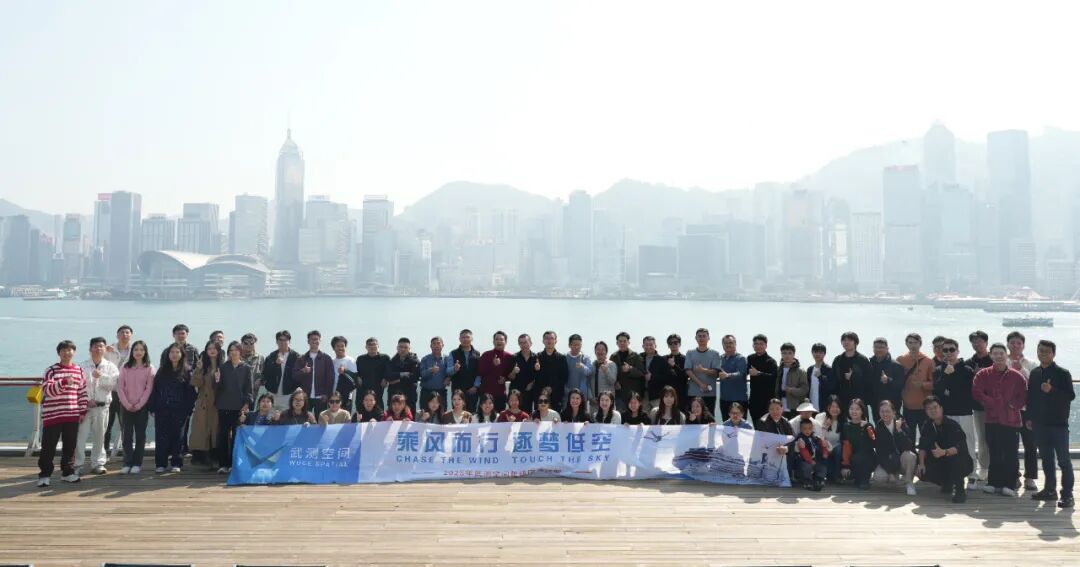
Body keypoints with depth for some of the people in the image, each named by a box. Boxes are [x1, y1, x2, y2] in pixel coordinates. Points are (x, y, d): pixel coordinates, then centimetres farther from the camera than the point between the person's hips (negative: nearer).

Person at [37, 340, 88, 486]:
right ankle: (44, 474, 11)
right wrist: (64, 382, -28)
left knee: (70, 446, 9)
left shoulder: (79, 371, 8)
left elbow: (83, 392, 11)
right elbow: (47, 389, -14)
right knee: (48, 447, 1)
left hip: (72, 416, 3)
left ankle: (67, 472, 20)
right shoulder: (51, 370, -3)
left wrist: (83, 411, 7)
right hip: (52, 415, -3)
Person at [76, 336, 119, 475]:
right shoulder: (83, 366, 3)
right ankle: (77, 464, 6)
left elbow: (115, 384, -7)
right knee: (80, 435, -3)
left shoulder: (110, 367, 6)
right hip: (85, 405, -1)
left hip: (102, 406, 1)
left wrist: (101, 376, -18)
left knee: (99, 436, 8)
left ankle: (97, 463, 17)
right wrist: (86, 400, -12)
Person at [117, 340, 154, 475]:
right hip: (127, 406, 2)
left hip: (142, 407, -2)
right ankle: (127, 463, 8)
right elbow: (120, 387, 1)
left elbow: (149, 388, -4)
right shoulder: (125, 367, 5)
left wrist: (139, 405, -11)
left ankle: (137, 464, 7)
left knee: (140, 435, 2)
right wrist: (127, 404, -9)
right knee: (127, 435, 3)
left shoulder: (149, 368, -1)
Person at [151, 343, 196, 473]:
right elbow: (154, 389, 8)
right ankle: (160, 464, 9)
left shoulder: (187, 371, 3)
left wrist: (188, 409, -9)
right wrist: (152, 406, -2)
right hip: (162, 409, 2)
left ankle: (176, 463, 10)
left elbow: (191, 392, -2)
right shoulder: (162, 371, 12)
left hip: (179, 410, -2)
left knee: (177, 436, 3)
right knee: (161, 437, 2)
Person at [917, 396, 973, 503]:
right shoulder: (927, 426, -2)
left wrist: (944, 452, -46)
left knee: (955, 458, -38)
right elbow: (922, 447, -5)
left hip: (961, 463, -5)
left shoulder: (952, 425, -19)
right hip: (940, 463, 5)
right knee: (922, 473, -17)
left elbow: (961, 447, -32)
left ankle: (959, 491, -18)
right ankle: (948, 483, 14)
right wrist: (921, 464, -19)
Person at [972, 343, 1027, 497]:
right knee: (994, 454, 7)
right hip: (992, 419, 1)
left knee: (1011, 455, -1)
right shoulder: (983, 374, 3)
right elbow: (976, 391, -5)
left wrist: (1014, 406, -9)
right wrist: (991, 403, -11)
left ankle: (1009, 485, 7)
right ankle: (993, 483, 13)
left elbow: (1024, 395, 2)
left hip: (1011, 420, -1)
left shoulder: (1016, 375, 1)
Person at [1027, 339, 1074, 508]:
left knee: (1063, 460, -1)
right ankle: (1050, 490, 21)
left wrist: (1052, 390, -26)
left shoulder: (1062, 373, -6)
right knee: (1046, 459, 12)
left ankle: (1067, 494, 2)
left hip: (1058, 424, -5)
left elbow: (1071, 396, -11)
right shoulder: (1034, 373, 10)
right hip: (1039, 423, 5)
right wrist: (1029, 417, 11)